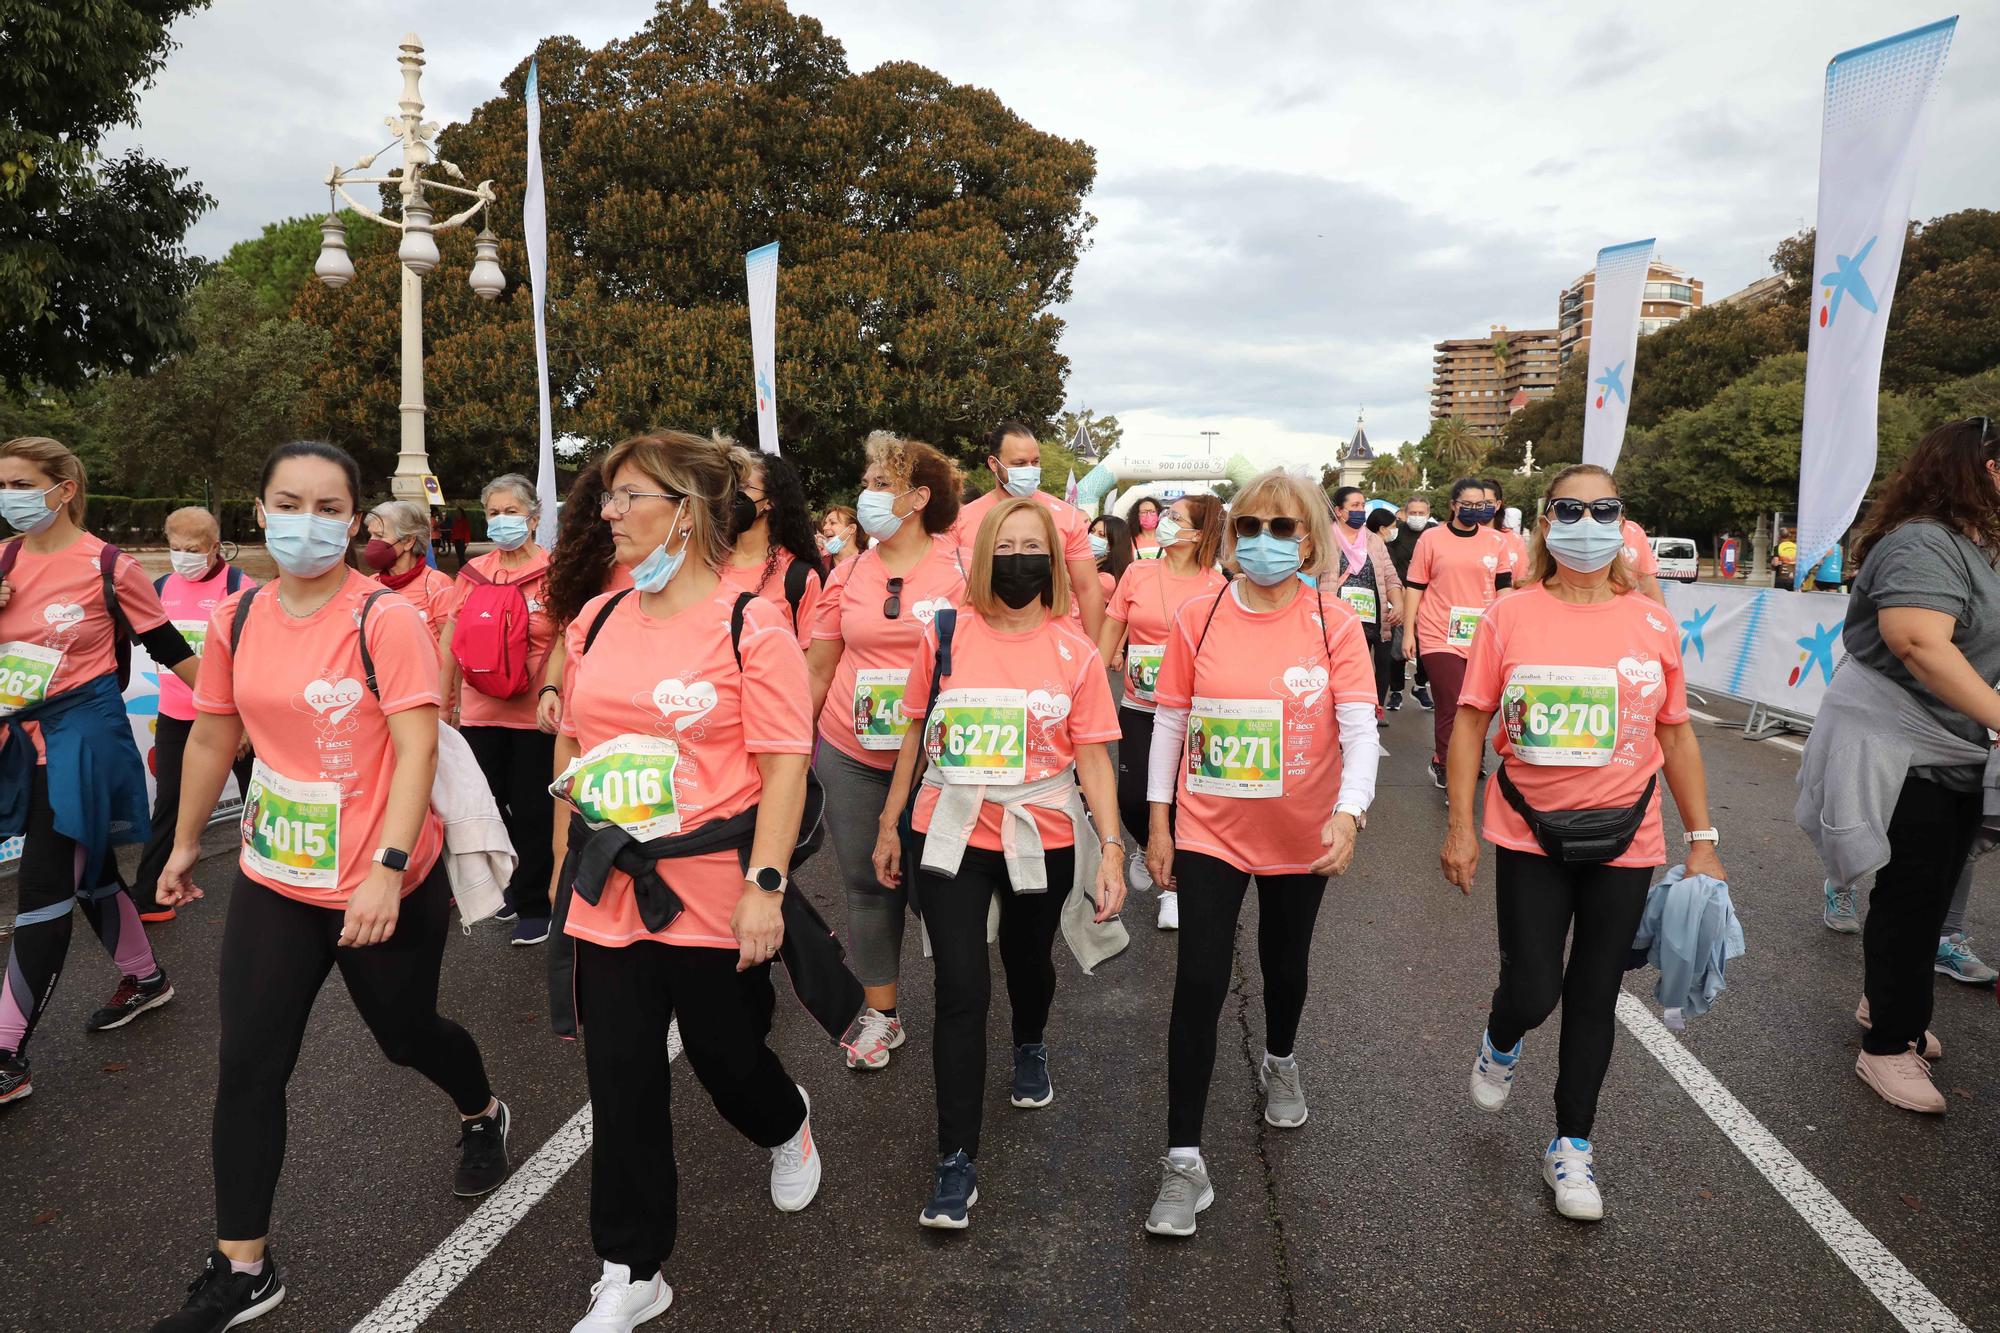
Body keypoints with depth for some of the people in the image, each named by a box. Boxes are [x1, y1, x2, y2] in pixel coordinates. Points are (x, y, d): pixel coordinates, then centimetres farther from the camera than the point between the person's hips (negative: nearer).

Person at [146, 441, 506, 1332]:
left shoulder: (386, 619, -16)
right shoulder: (237, 617, 1)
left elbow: (416, 751, -21)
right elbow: (212, 736, 14)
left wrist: (387, 870, -29)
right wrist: (185, 844, 22)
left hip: (387, 886, -4)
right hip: (272, 882, 5)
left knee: (404, 1034, 15)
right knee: (247, 1068, 4)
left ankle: (483, 1116, 47)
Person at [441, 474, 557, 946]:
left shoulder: (552, 572, -6)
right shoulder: (472, 572, 8)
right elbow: (453, 642, 14)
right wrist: (445, 702, 14)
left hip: (533, 713, -5)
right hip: (480, 711, 5)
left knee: (531, 810, 4)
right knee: (485, 804, 14)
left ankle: (534, 905, 17)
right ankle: (505, 887, 33)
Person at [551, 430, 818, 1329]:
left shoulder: (750, 625, -12)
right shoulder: (597, 619, 5)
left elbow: (783, 768, -13)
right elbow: (573, 746, 14)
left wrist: (764, 888, -17)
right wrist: (567, 859, 14)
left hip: (713, 894, -4)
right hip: (608, 893, 5)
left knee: (727, 1058, 14)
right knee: (621, 1086, 10)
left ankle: (788, 1129, 50)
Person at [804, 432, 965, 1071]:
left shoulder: (959, 567, -6)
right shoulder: (849, 573, 3)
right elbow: (819, 667, 9)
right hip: (852, 754, 3)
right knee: (868, 884, 11)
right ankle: (880, 1014, 26)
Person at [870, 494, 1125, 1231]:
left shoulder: (1076, 653, -5)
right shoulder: (946, 636, -4)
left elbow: (1093, 757, -3)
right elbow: (915, 736, 5)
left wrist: (1111, 847, -11)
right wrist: (889, 826, 9)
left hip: (1042, 839, 1)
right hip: (953, 838, -1)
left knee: (1027, 961, 22)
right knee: (961, 992, -5)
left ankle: (1031, 1046, 56)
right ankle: (957, 1163, 7)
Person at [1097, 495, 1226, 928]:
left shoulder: (1217, 586, -6)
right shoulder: (1138, 573, 0)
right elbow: (1109, 633, 6)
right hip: (1138, 707, 2)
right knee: (1132, 797, -1)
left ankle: (1173, 883, 23)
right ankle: (1145, 847, 34)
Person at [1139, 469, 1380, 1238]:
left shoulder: (1334, 625, -9)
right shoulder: (1197, 619, -6)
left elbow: (1360, 728, -16)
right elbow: (1169, 721, -1)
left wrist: (1348, 812, -33)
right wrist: (1158, 823, -1)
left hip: (1301, 835, 1)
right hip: (1209, 831, 0)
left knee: (1285, 965, 22)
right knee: (1199, 984, -6)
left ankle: (1280, 1062, 54)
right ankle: (1184, 1161, 4)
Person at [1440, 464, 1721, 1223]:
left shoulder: (1652, 625, -1)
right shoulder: (1509, 618, -6)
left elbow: (1675, 735, 6)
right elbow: (1471, 724, -3)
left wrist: (1701, 840, 7)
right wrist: (1459, 828, -6)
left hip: (1624, 843, 2)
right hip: (1528, 838, -2)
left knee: (1594, 997, 11)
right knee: (1531, 992, -1)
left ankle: (1571, 1146, 30)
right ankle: (1500, 1046, 37)